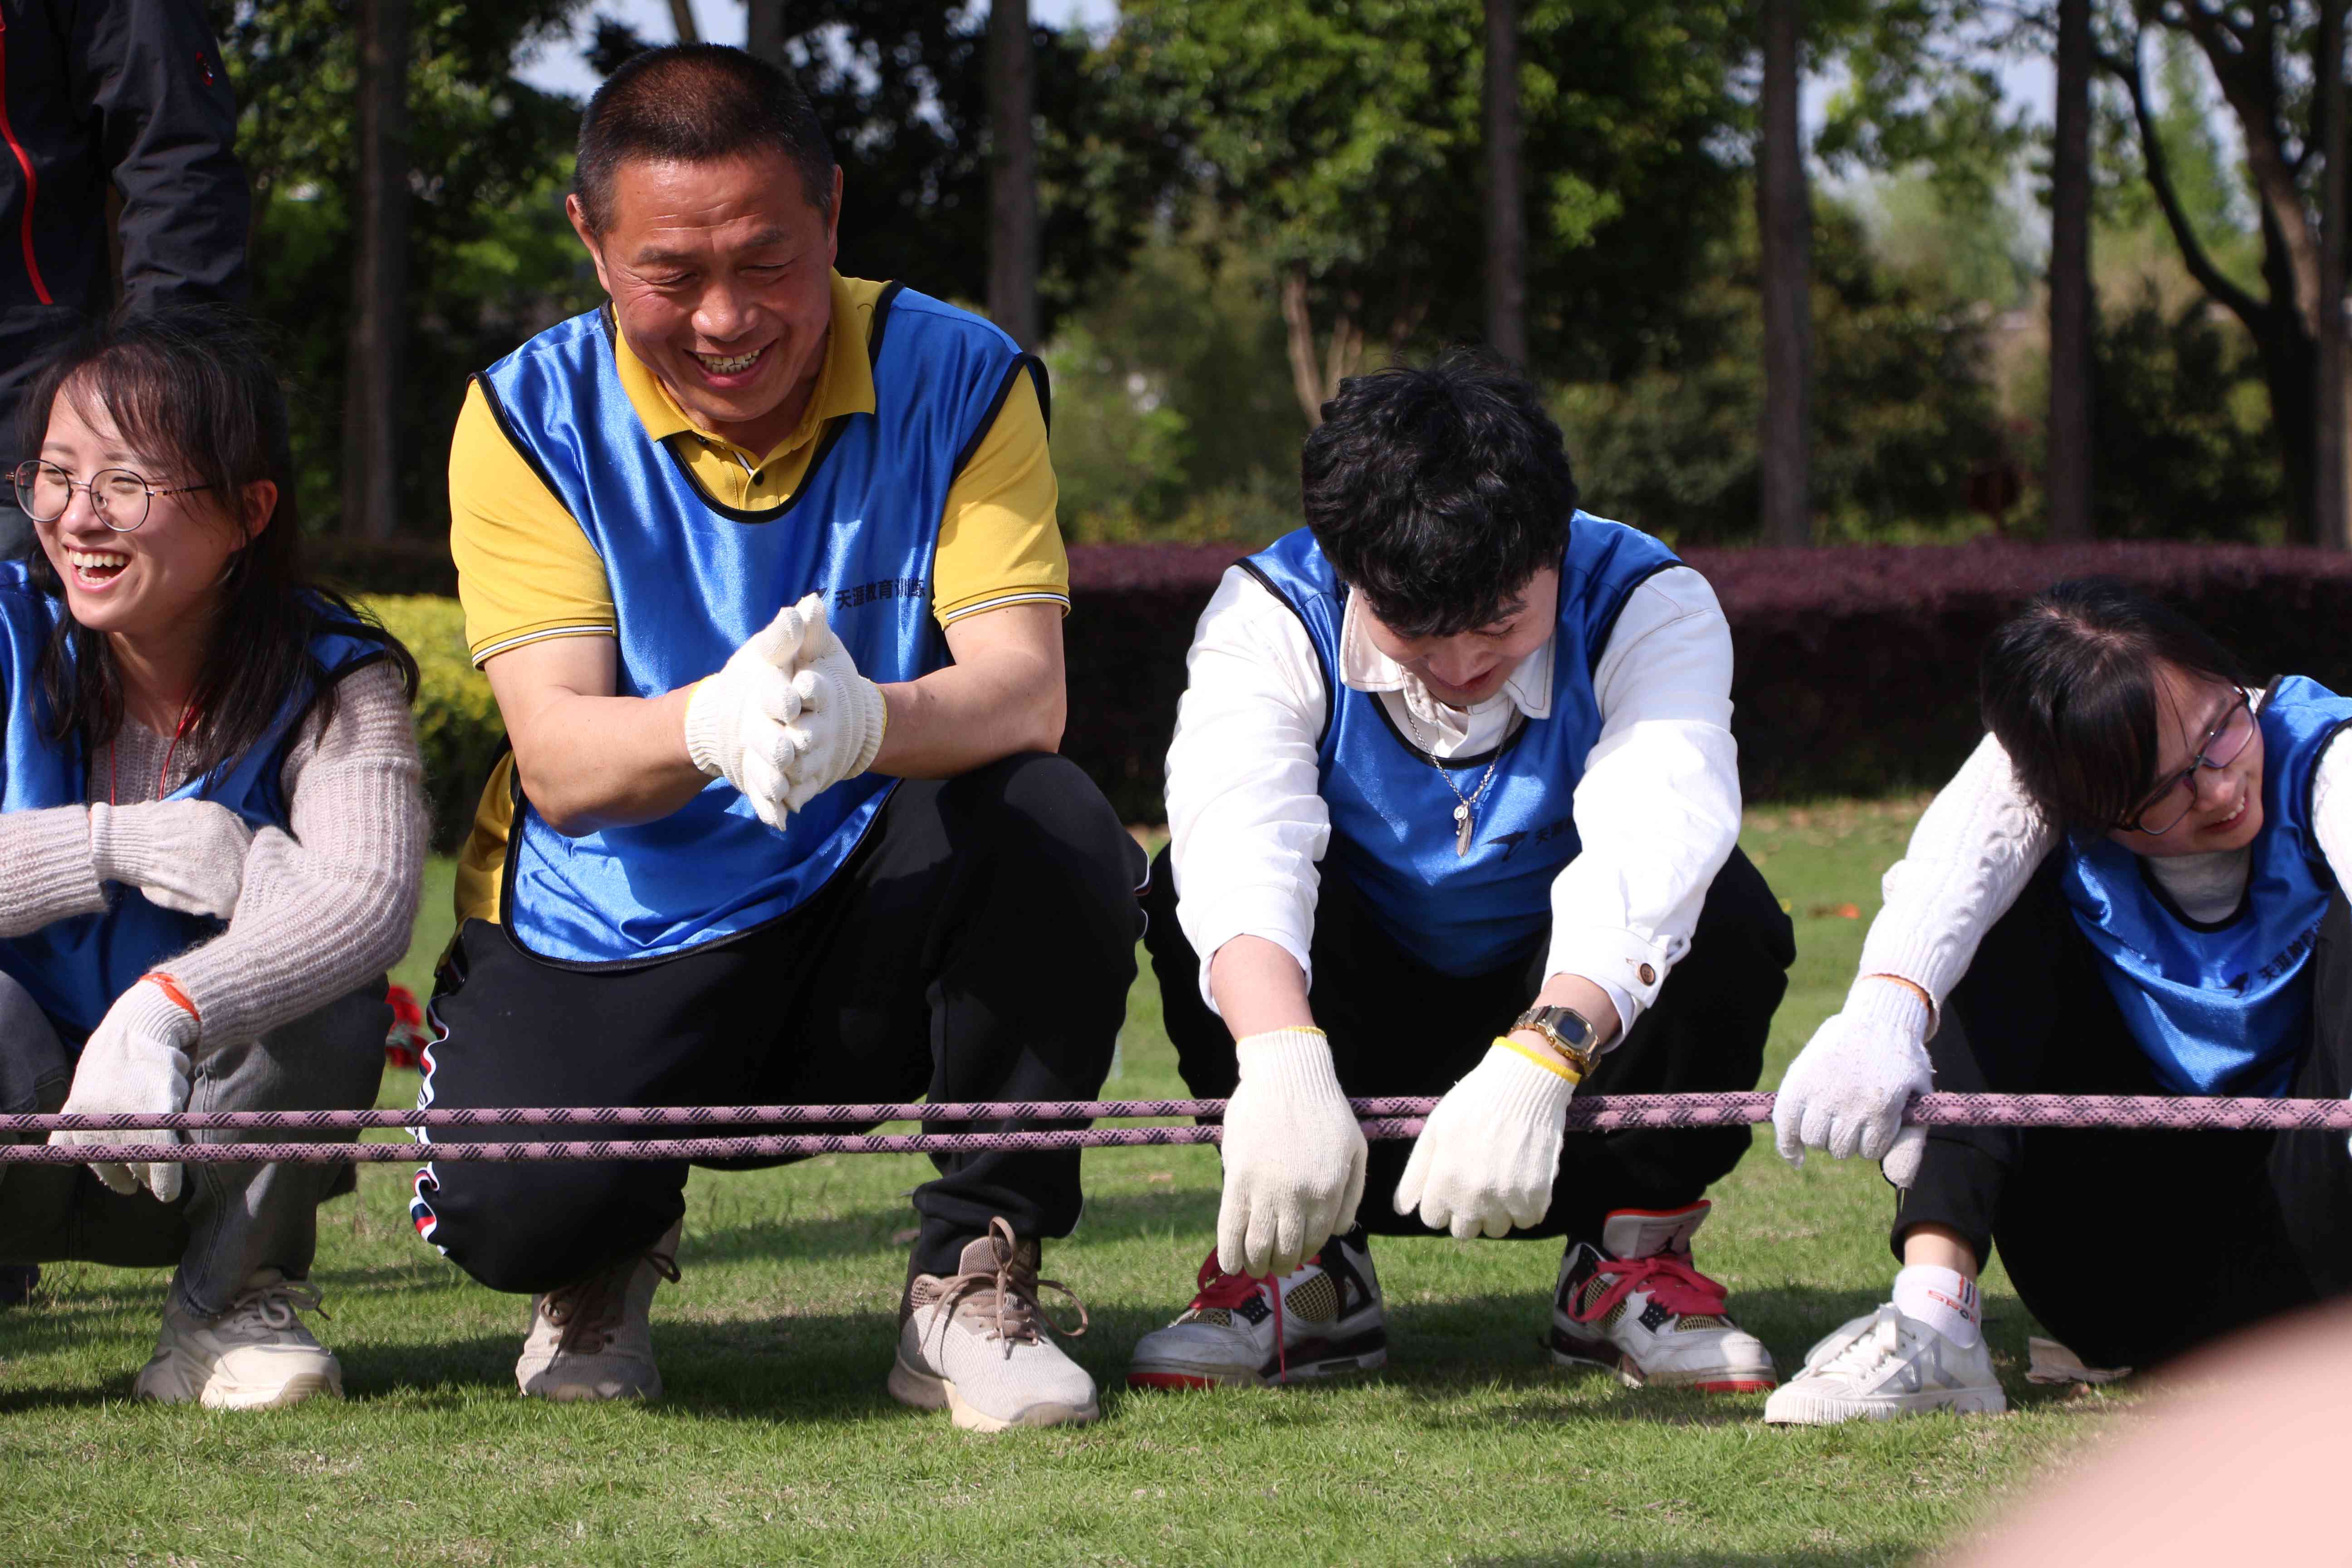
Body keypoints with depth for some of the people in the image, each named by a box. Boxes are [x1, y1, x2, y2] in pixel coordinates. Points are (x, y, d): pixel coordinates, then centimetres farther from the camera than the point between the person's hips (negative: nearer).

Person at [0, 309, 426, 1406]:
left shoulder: (331, 679, -11)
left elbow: (369, 894, -33)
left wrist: (164, 1013, -48)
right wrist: (117, 846, -31)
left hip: (224, 1141, 0)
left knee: (277, 867, -27)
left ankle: (233, 1303, -11)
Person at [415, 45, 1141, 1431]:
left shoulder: (959, 381, -8)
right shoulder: (530, 418, -9)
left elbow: (1025, 689, -22)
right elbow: (557, 759, -20)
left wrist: (863, 720, -46)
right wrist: (711, 726, -45)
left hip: (878, 920, 0)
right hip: (613, 938, 0)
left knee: (1056, 831, -31)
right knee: (513, 1209, -29)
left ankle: (976, 1281, -13)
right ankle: (615, 1254, 12)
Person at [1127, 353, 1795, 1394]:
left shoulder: (1651, 606, -20)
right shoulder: (1269, 616, -17)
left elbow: (1654, 846, -39)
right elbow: (1238, 838, -37)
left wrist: (1537, 1064, -57)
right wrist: (1281, 1062, -58)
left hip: (1577, 1012, -1)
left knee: (1724, 913, -31)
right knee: (1191, 891, -27)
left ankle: (1634, 1256, -9)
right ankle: (1306, 1267, -11)